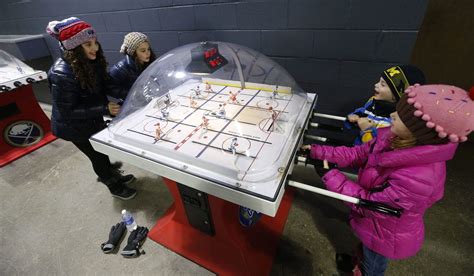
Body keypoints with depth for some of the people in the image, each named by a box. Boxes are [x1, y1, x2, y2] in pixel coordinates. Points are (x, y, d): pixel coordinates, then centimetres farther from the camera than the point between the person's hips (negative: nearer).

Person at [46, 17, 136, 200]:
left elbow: (104, 84, 0)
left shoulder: (91, 61, -12)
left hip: (93, 118, 7)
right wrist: (104, 109, -33)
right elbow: (67, 111, -27)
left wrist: (124, 94, -17)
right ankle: (115, 188, 34)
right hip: (74, 126, -6)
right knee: (97, 155, 10)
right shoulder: (62, 74, -32)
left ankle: (113, 176, 50)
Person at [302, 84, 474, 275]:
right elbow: (358, 154, -8)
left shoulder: (418, 178, -43)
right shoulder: (396, 137, -21)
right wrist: (319, 152, -15)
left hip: (386, 235, -6)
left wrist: (330, 175, -27)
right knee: (366, 252, 38)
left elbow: (370, 203, -31)